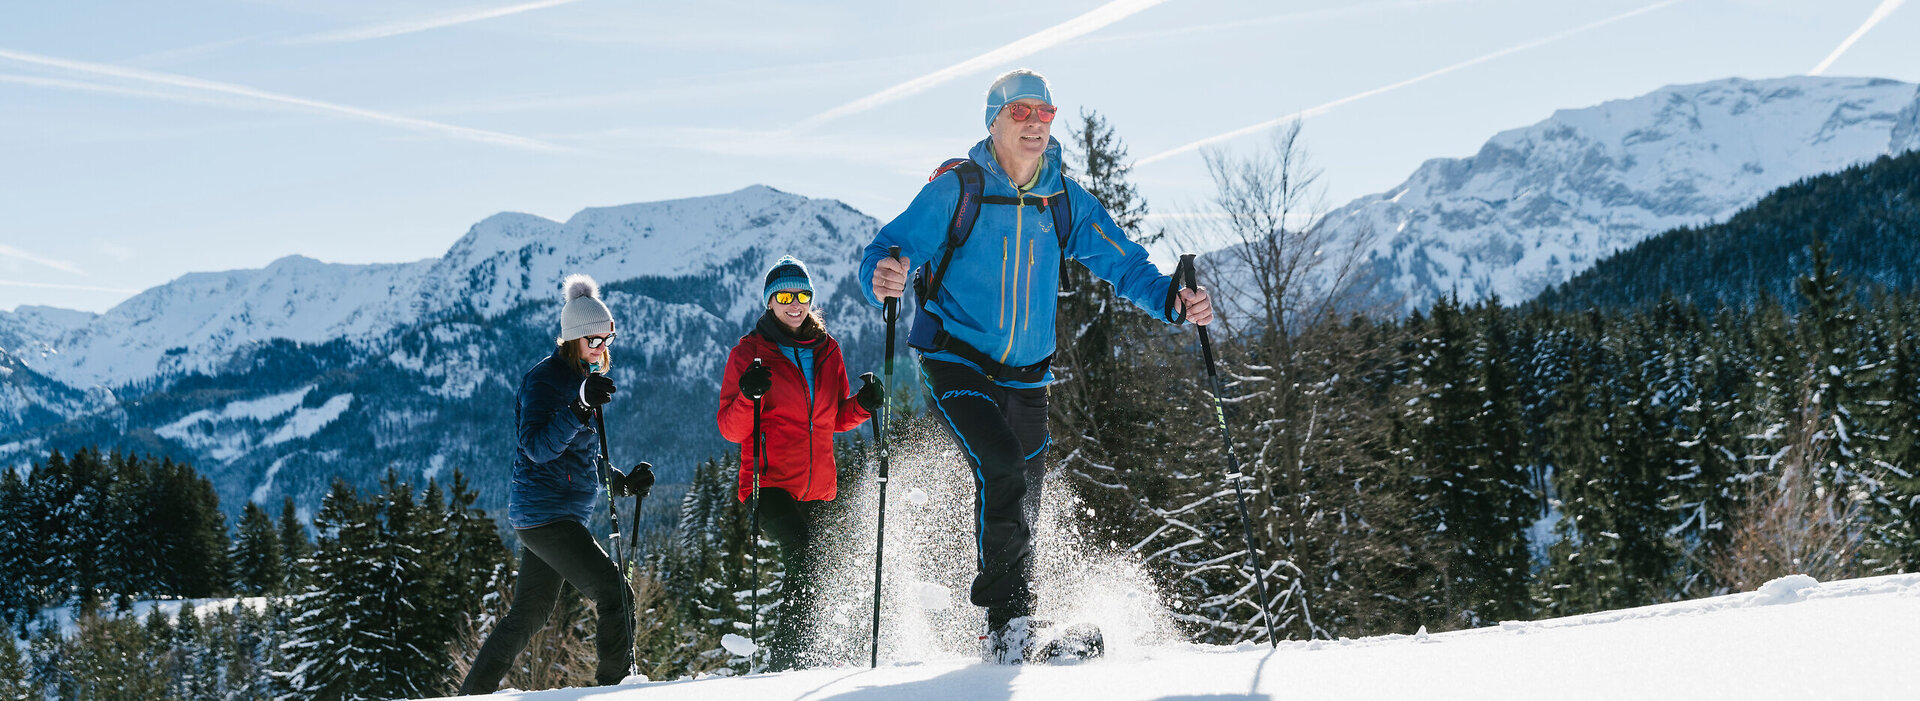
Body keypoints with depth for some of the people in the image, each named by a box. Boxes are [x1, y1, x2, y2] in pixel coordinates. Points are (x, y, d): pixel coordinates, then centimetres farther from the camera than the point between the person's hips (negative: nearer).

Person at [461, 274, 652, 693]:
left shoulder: (582, 379, 17)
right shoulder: (544, 378, -11)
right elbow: (538, 447, -25)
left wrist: (622, 482, 10)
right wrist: (582, 407, -35)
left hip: (565, 514, 10)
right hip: (545, 512, -10)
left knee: (529, 614, 15)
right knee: (615, 593, -15)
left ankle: (472, 693, 23)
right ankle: (613, 685, -12)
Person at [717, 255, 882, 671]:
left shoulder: (826, 350, 13)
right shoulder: (749, 352, 0)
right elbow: (731, 430, -4)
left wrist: (863, 404, 0)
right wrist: (748, 397, -24)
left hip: (818, 488, 5)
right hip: (770, 482, -5)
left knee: (813, 569, 6)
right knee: (802, 553, -26)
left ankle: (793, 655, 21)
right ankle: (785, 654, -23)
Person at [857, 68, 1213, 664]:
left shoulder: (1065, 200, 3)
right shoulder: (955, 190, -9)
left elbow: (1123, 263, 4)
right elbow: (889, 247, -14)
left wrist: (1173, 301, -14)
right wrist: (882, 278, -38)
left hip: (1025, 374, 5)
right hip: (957, 363, -5)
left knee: (1023, 499, 9)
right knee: (1002, 468, -25)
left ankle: (1008, 634, 25)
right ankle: (1008, 615, -15)